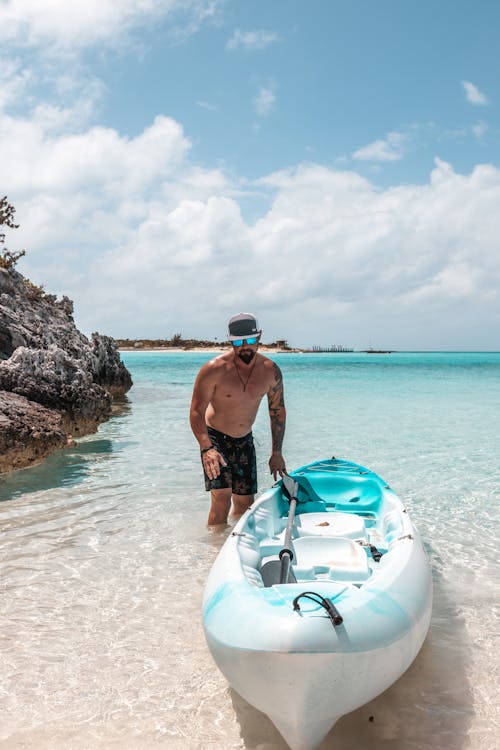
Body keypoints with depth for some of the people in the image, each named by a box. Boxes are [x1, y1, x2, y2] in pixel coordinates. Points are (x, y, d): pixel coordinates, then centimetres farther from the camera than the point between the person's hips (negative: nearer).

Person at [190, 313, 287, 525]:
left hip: (245, 441, 4)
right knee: (221, 497, -18)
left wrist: (277, 452, 3)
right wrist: (207, 448, -34)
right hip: (215, 437, -4)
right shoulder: (214, 370, -21)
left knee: (245, 503, 9)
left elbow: (277, 410, 4)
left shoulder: (271, 371, -8)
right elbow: (196, 412, -20)